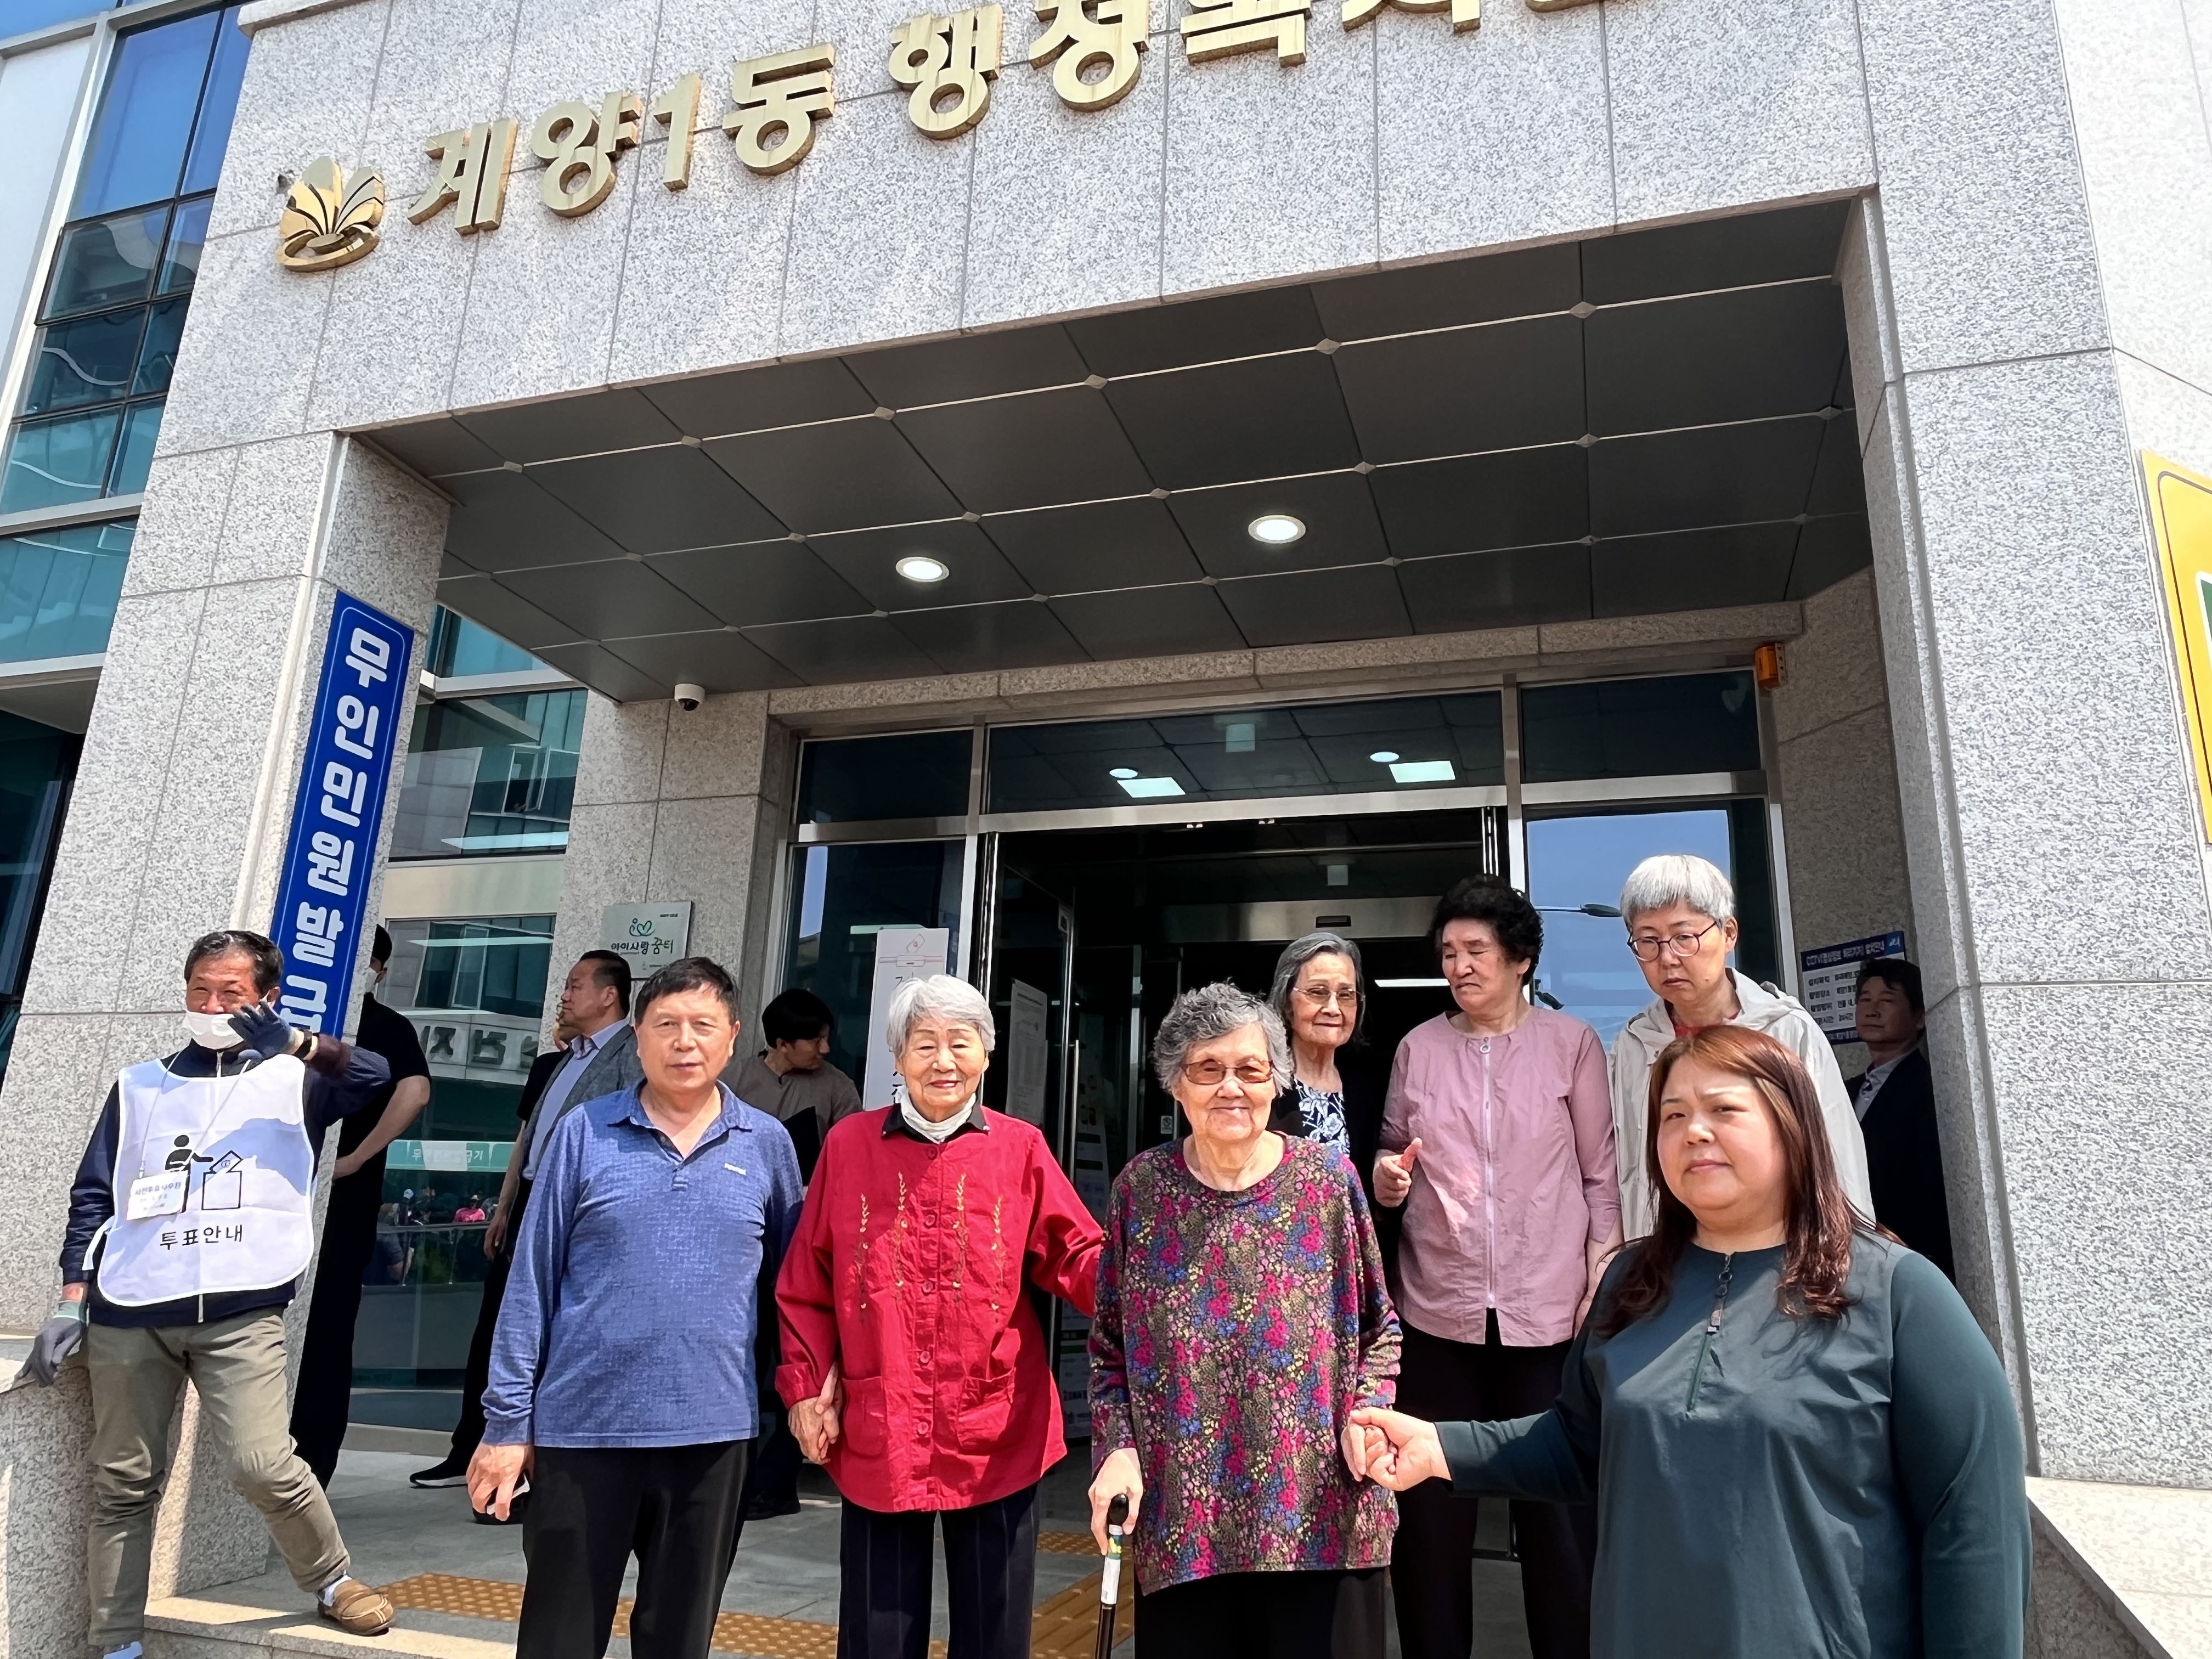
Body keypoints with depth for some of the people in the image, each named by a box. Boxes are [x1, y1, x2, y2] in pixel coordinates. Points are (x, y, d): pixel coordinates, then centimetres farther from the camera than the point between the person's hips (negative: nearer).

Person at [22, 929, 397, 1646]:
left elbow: (375, 1076, -14)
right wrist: (71, 1305, 6)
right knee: (123, 1485, 9)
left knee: (264, 1466, -12)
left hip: (241, 1311, -3)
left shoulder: (293, 1081, 6)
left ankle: (332, 1581, 10)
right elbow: (93, 1200, 14)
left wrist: (293, 1044, -30)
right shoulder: (138, 1086, 15)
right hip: (129, 1316, 3)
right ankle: (116, 1644, 22)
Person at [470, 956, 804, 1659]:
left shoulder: (767, 1144, 2)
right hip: (582, 1424, 0)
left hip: (713, 1430, 1)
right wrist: (507, 1420, 0)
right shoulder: (583, 1132, -1)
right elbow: (532, 1281, 1)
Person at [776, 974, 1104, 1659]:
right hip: (877, 1433, 1)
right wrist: (807, 1384, 0)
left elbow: (1076, 1258, -4)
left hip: (997, 1433, 0)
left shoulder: (1021, 1148, -2)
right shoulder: (849, 1143, 1)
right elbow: (807, 1281, 5)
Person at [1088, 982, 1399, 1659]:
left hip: (1319, 1512, 0)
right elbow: (1110, 1349, 6)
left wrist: (1366, 1414, -10)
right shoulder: (1141, 1187, -1)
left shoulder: (1329, 1178, -3)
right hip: (1181, 1517, 1)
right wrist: (1117, 1447, -7)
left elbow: (1379, 1330, 6)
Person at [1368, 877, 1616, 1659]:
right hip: (1438, 1309, 2)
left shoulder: (1572, 1043, 1)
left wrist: (1602, 1282, -4)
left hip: (1548, 1308, -1)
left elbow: (1603, 1174, 2)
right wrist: (1387, 1181, -7)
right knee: (1430, 1514, 8)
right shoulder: (1418, 1048, 5)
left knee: (1559, 1513, 9)